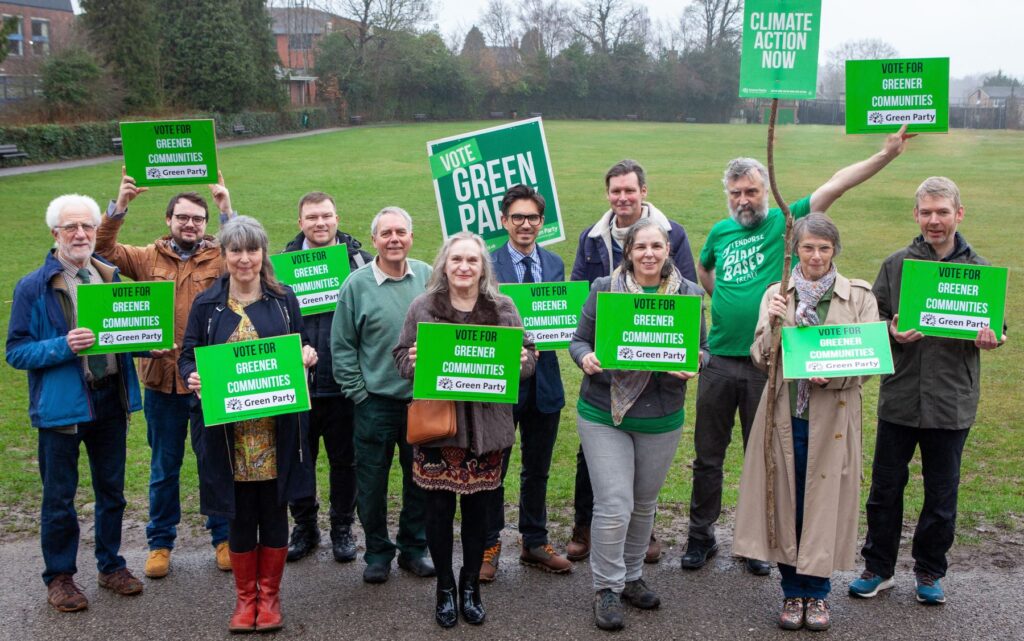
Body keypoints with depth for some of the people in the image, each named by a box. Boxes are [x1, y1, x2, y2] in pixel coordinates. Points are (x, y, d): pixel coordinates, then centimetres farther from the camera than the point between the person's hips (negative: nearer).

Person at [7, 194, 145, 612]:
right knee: (59, 497, 7)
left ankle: (110, 565, 31)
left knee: (112, 490, 15)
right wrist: (64, 346, -25)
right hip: (61, 403, -4)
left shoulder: (111, 278, 6)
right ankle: (59, 576, 23)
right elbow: (16, 351, -9)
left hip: (110, 400, 4)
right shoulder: (33, 287, -8)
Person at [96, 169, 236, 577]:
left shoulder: (220, 258, -1)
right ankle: (160, 543, 28)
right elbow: (103, 249, -7)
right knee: (164, 467, 14)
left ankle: (223, 537, 27)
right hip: (163, 378, 1)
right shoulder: (149, 258, 4)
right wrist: (119, 206, -20)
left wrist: (228, 211, -30)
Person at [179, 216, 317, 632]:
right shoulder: (207, 304, 4)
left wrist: (307, 356, -12)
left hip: (277, 428, 1)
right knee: (240, 513, 7)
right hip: (229, 430, 0)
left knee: (274, 509, 8)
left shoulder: (284, 300, 6)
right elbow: (188, 356, 5)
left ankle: (269, 595, 24)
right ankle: (245, 596, 24)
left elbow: (303, 349, 11)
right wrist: (192, 377, -17)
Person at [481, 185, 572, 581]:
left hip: (544, 380, 4)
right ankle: (488, 546, 23)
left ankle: (535, 543, 31)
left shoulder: (554, 264, 7)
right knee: (492, 469, 7)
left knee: (538, 469, 16)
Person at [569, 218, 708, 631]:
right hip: (604, 414, -2)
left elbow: (703, 346, 7)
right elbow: (579, 339, 2)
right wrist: (586, 359, -20)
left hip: (662, 416, 3)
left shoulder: (689, 294, 1)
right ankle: (606, 588, 12)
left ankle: (631, 577, 36)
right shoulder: (604, 288, -4)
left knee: (644, 504, 16)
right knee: (613, 506, -7)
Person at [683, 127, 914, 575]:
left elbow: (835, 185, -13)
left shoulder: (785, 222, -3)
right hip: (719, 361, 3)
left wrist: (887, 154, -21)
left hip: (768, 365, -3)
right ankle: (701, 537, 25)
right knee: (708, 456, 10)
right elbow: (702, 269, 28)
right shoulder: (720, 232, 7)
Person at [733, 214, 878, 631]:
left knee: (824, 503, 4)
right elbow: (760, 359, 1)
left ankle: (817, 593, 23)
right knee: (786, 503, 7)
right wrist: (772, 324, -17)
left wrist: (833, 376, -20)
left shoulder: (859, 296, 2)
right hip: (786, 414, 1)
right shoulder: (777, 295, 6)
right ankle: (793, 592, 24)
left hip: (832, 417, -1)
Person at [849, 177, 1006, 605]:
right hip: (899, 397, 1)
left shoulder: (979, 270, 2)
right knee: (885, 488, 9)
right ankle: (878, 568, 25)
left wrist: (988, 339, -14)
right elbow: (872, 318, 6)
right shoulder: (896, 265, 2)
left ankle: (929, 571, 29)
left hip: (952, 401, 0)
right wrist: (892, 332, -14)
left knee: (941, 494, 11)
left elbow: (994, 327, 8)